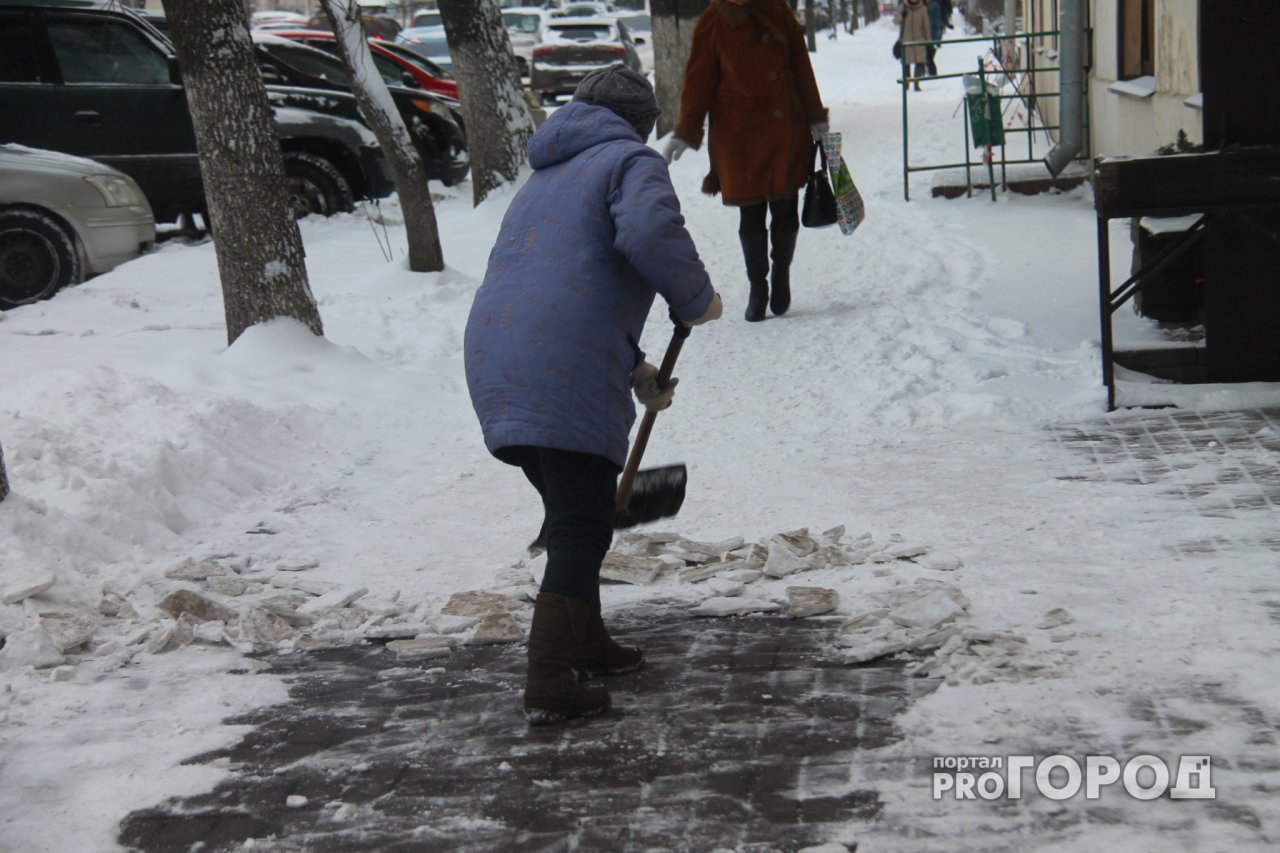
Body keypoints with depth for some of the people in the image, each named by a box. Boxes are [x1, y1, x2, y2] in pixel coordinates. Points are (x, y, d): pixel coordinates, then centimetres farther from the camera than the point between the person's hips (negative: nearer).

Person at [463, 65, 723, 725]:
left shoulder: (547, 176, 31)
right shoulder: (632, 161, 4)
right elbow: (649, 233, -20)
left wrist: (632, 368, 42)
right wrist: (697, 298, -3)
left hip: (493, 365, 8)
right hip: (565, 379, -8)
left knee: (573, 517, 23)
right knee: (580, 529, -4)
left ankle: (585, 645, 35)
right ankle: (549, 687, -9)